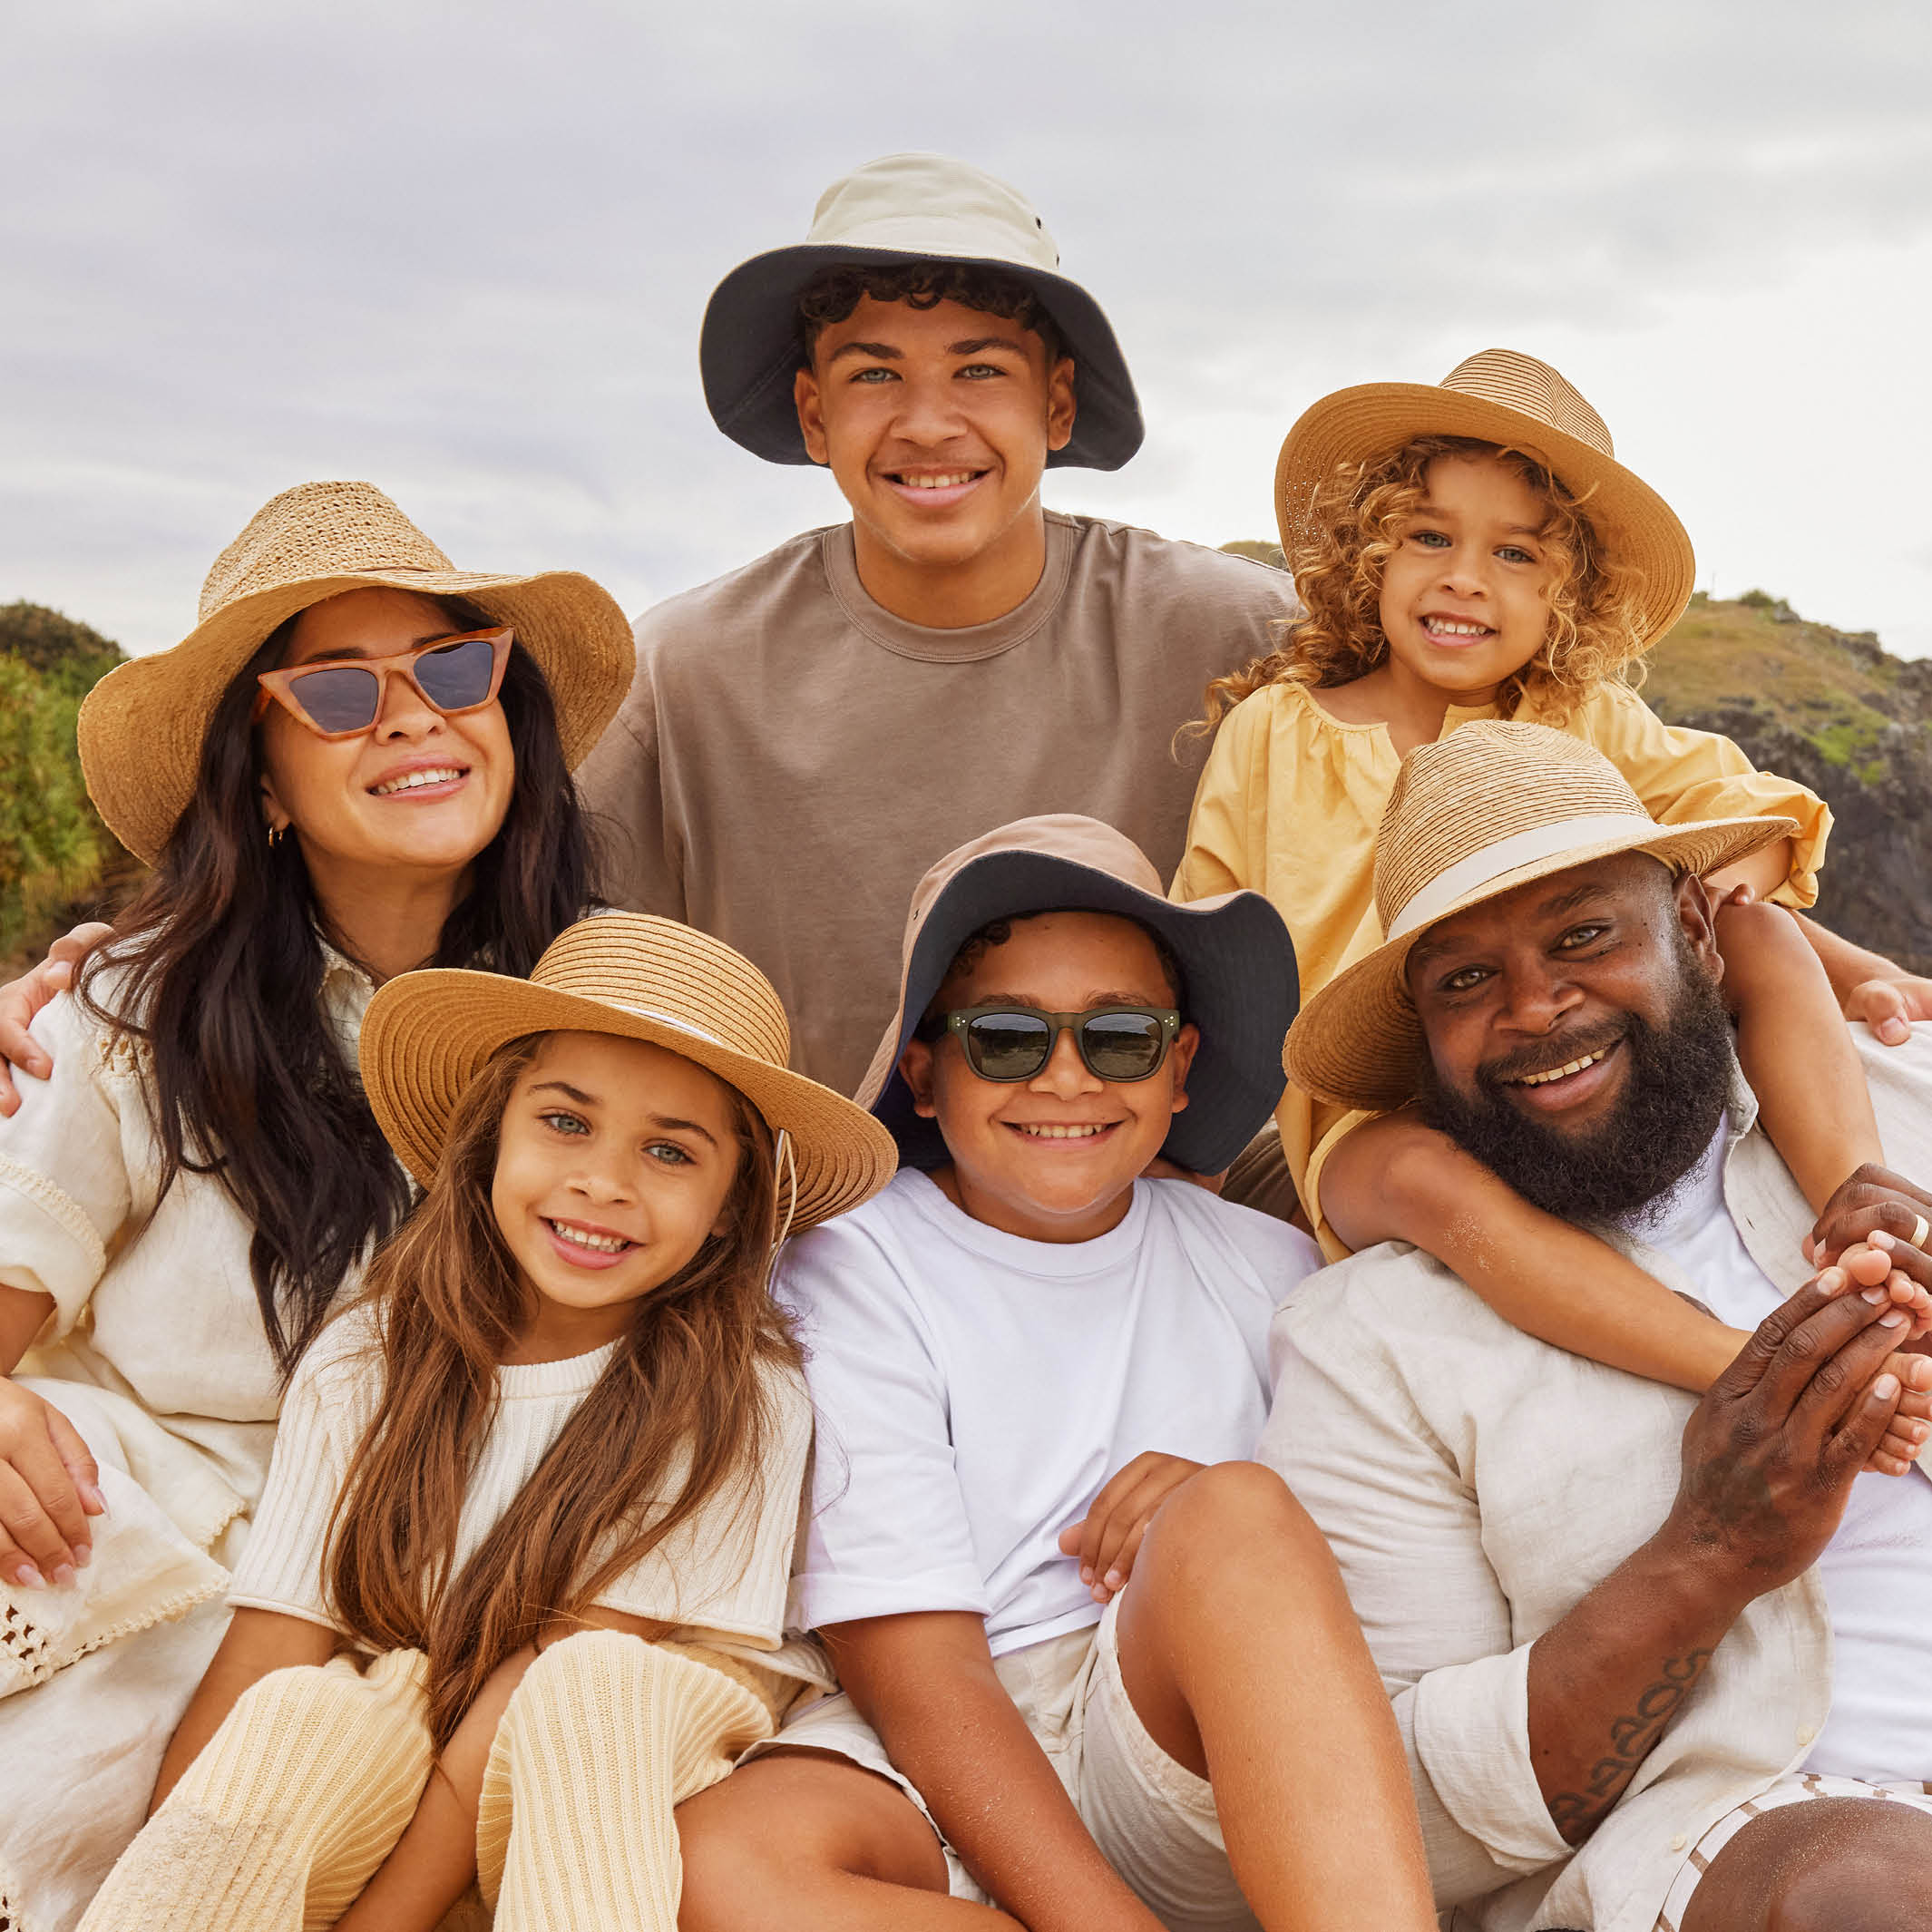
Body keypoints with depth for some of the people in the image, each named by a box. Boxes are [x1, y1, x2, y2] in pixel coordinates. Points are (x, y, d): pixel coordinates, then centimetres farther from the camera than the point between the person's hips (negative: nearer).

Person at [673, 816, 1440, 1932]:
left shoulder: (1263, 1267, 12)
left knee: (1236, 1515, -27)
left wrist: (1228, 1526, -6)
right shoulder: (856, 1266, -1)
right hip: (947, 1792, -2)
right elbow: (917, 1675, -10)